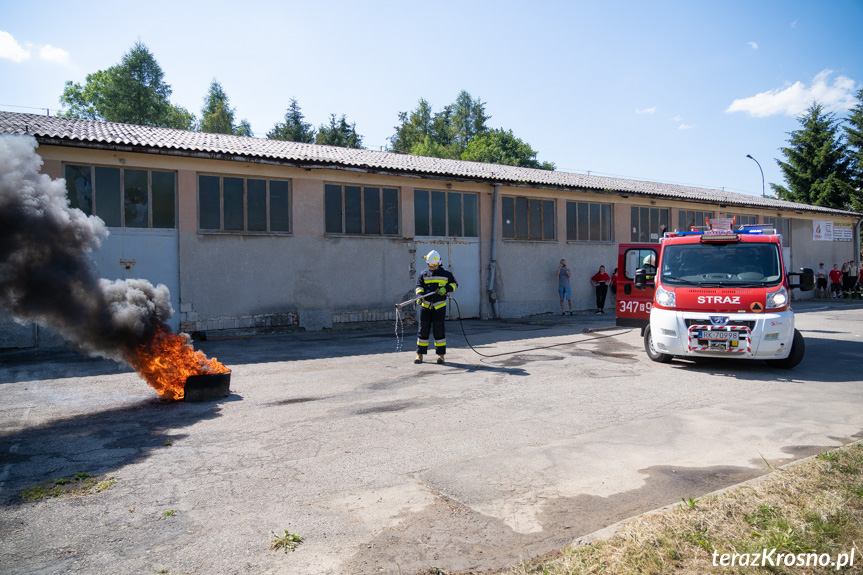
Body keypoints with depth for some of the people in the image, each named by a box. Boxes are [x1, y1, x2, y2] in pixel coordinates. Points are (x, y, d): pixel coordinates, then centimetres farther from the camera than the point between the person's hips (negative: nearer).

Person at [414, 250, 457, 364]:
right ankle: (420, 354, 11)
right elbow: (419, 286, 1)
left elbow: (454, 284, 11)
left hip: (439, 306, -1)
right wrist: (420, 294, -21)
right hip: (425, 306, 2)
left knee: (439, 330, 0)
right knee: (423, 329, 3)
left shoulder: (445, 274, 7)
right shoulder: (423, 274, 10)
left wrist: (446, 289, -9)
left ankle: (441, 355, 10)